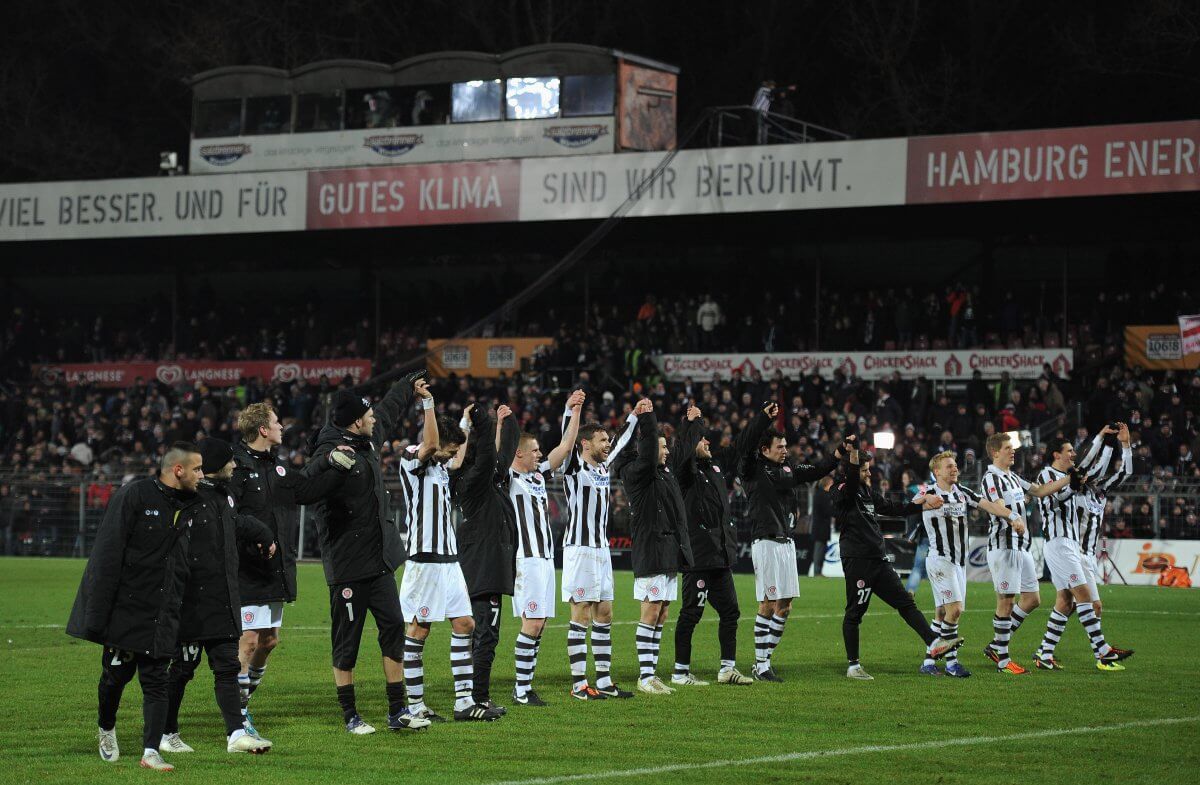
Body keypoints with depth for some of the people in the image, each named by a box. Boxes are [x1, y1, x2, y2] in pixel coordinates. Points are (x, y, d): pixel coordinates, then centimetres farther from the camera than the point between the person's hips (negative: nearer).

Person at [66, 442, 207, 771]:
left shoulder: (192, 505, 9)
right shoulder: (135, 495, -11)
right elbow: (108, 553, -14)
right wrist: (99, 610, -18)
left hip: (162, 614, 5)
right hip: (125, 608, -4)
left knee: (156, 679, -2)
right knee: (117, 673, 7)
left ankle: (151, 751, -5)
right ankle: (107, 730, 33)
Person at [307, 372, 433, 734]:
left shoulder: (368, 439, 9)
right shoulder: (330, 452, -17)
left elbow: (389, 410, 30)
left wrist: (410, 384, 45)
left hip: (381, 560, 8)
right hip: (347, 566, -8)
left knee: (394, 627, 5)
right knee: (347, 642, 2)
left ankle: (398, 711, 11)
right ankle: (350, 716, 12)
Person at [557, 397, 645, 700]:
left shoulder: (602, 467, 13)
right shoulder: (574, 468, -7)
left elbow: (620, 443, 29)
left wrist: (634, 415, 31)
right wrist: (571, 408, -33)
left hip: (601, 549, 8)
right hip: (580, 549, -8)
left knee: (604, 616, 9)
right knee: (581, 616, -7)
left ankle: (603, 681, 14)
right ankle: (579, 684, -6)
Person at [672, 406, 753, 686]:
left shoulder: (715, 468, 15)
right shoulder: (688, 472, -8)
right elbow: (685, 453, -31)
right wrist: (692, 422, -25)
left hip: (722, 557, 8)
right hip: (698, 556, -8)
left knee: (730, 611, 10)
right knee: (691, 613, -4)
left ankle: (728, 669, 17)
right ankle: (680, 672, 1)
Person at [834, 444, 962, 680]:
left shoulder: (869, 493, 18)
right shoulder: (845, 492, -8)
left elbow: (893, 509, 26)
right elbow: (851, 477, -29)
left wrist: (923, 505, 25)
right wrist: (853, 453, -45)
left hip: (878, 560, 9)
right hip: (857, 561, -9)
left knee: (905, 602, 4)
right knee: (854, 613, -2)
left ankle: (933, 643, 3)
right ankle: (853, 665, 3)